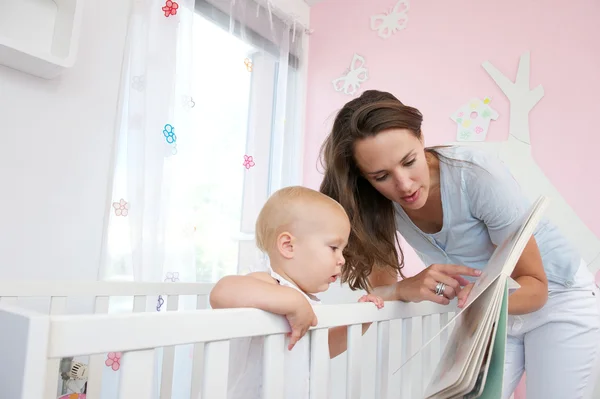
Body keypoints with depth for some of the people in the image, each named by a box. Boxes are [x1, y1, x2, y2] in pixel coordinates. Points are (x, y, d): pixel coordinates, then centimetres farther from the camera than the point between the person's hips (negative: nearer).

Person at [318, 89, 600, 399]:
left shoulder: (479, 177, -30)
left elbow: (535, 285, -23)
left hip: (557, 298, -3)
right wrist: (408, 288, -38)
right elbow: (380, 288, -16)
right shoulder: (377, 204, -19)